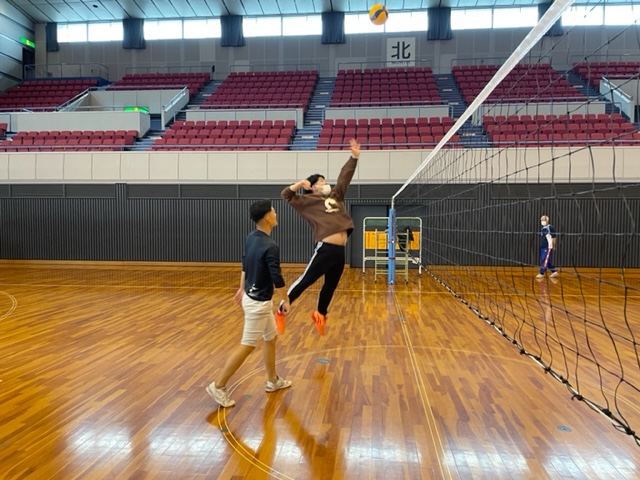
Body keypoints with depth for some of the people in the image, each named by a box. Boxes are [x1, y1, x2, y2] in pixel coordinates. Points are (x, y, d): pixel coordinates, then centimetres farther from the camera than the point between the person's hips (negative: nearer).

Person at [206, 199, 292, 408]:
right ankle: (218, 386, 11)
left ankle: (273, 380, 33)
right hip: (258, 303, -9)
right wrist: (286, 301, -8)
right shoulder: (270, 247, -24)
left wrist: (242, 288, 26)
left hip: (253, 298, 9)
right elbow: (277, 279, -22)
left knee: (271, 338, 20)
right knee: (247, 346, 1)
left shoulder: (251, 238, 3)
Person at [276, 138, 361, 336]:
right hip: (325, 249, -7)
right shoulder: (309, 200, 2)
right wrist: (300, 184, -13)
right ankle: (280, 312, 10)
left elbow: (345, 176, 23)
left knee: (330, 286, 17)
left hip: (340, 251, 7)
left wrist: (354, 157, 19)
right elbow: (286, 195, 0)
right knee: (304, 282, -2)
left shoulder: (336, 195, 18)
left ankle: (320, 315, 37)